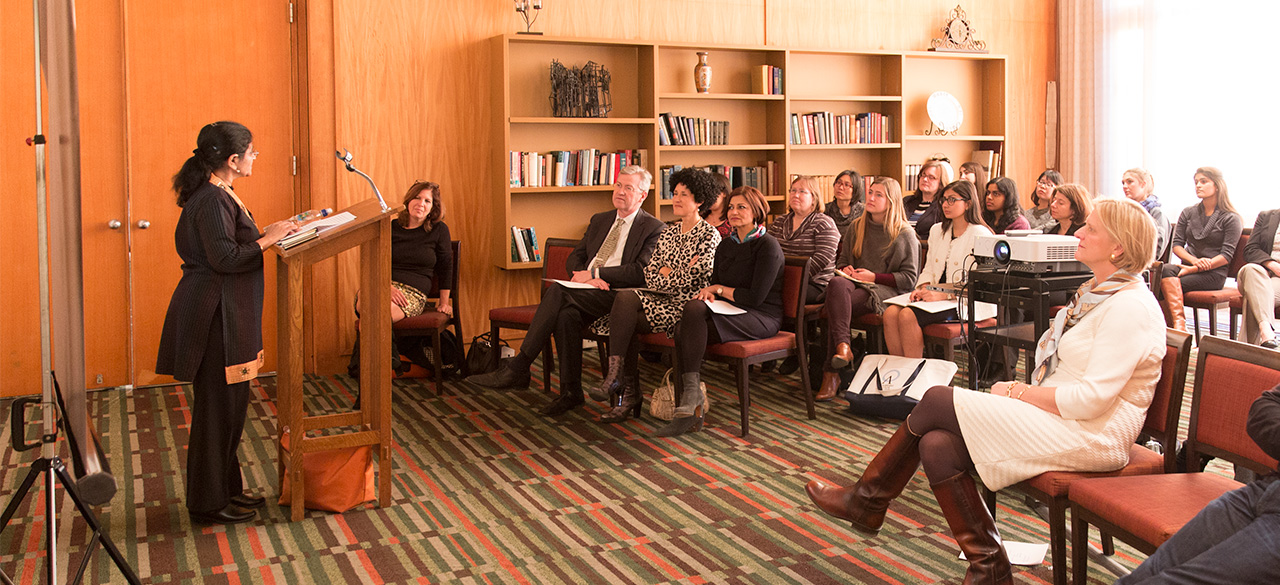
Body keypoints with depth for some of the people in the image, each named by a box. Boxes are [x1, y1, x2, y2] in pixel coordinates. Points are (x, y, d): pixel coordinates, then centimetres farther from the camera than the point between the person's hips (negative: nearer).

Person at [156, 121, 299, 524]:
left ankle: (226, 488, 28)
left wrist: (264, 235, 13)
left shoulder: (218, 195, 15)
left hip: (225, 313, 11)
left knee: (230, 404, 16)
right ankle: (208, 503, 9)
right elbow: (224, 258, -23)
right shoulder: (212, 200, -18)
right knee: (218, 406, -2)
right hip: (214, 313, -11)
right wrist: (267, 240, -15)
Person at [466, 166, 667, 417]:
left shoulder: (655, 229, 2)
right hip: (585, 294, 6)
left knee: (558, 292, -28)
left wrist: (593, 274, -14)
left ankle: (517, 369, -25)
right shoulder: (599, 220, 24)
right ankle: (570, 392, -22)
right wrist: (586, 276, -6)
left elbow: (642, 273, -11)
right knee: (567, 314, -31)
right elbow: (573, 259, 19)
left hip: (618, 296, -5)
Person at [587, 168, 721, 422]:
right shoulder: (668, 234, 19)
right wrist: (675, 275, -5)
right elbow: (649, 275, 11)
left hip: (685, 306, -6)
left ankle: (615, 379, -20)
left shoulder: (709, 236, -4)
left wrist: (665, 273, 1)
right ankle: (629, 394, -20)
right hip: (661, 300, 6)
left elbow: (690, 280, -13)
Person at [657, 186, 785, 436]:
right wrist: (709, 294, -7)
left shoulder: (767, 245, -7)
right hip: (731, 312, 7)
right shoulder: (725, 245, 18)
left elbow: (755, 297, -13)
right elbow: (715, 283, 18)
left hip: (763, 318, -7)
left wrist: (719, 289, -3)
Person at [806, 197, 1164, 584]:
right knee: (937, 446, -11)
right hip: (1054, 416, 9)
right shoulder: (1096, 292, 16)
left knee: (937, 401, -13)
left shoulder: (1129, 307, -15)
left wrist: (1023, 393, -11)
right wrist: (1020, 391, 2)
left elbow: (1092, 399, -22)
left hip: (1089, 436, -9)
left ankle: (869, 499, 4)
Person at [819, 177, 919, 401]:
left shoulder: (905, 235, 3)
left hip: (885, 291, -4)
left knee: (835, 307, -33)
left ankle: (831, 373, -33)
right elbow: (842, 261, 27)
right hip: (854, 284, 4)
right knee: (837, 284, -36)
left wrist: (874, 277, -10)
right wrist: (845, 270, 2)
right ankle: (842, 345, -43)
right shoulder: (856, 227, 18)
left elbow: (909, 279, -1)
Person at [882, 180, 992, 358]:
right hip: (934, 296, 7)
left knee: (908, 316, -29)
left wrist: (943, 295, -22)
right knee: (891, 312, -21)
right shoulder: (937, 230, 19)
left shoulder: (980, 235, -5)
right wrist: (923, 288, -3)